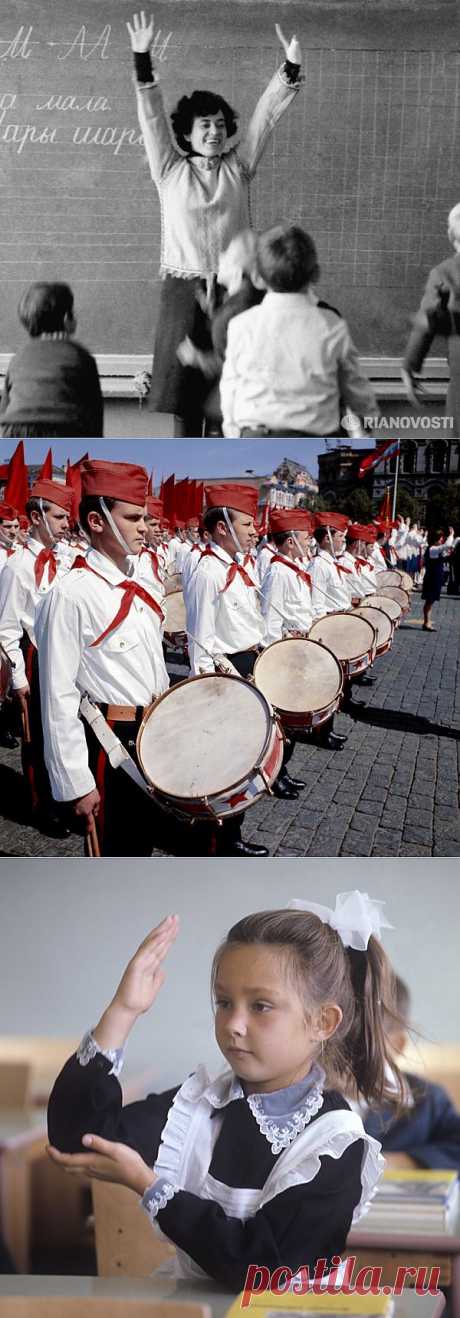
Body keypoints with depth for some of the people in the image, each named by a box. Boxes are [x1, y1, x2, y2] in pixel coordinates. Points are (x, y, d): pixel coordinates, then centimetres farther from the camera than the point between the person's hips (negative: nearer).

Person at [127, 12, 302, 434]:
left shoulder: (237, 168, 9)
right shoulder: (171, 171, 6)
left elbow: (265, 117, 3)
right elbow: (152, 118, -2)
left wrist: (291, 68, -8)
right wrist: (142, 59, -13)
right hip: (184, 288, -1)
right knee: (183, 379, -1)